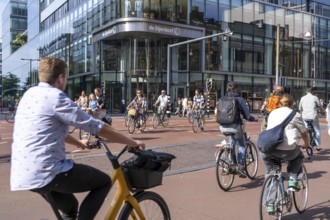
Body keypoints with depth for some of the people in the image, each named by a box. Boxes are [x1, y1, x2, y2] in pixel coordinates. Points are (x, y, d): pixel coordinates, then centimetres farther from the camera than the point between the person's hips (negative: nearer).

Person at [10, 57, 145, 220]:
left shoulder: (30, 94, 15)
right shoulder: (55, 97, -13)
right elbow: (98, 127, -12)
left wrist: (78, 143, 42)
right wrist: (132, 142, -1)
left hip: (23, 174, 9)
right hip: (47, 171, -9)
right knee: (104, 182, 6)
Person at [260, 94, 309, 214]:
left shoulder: (272, 113, 21)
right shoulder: (295, 115, 7)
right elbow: (304, 133, 16)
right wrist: (306, 144, 36)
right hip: (287, 150, -3)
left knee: (270, 173, 21)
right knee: (298, 156, 30)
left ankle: (270, 204, 16)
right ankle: (292, 182, 15)